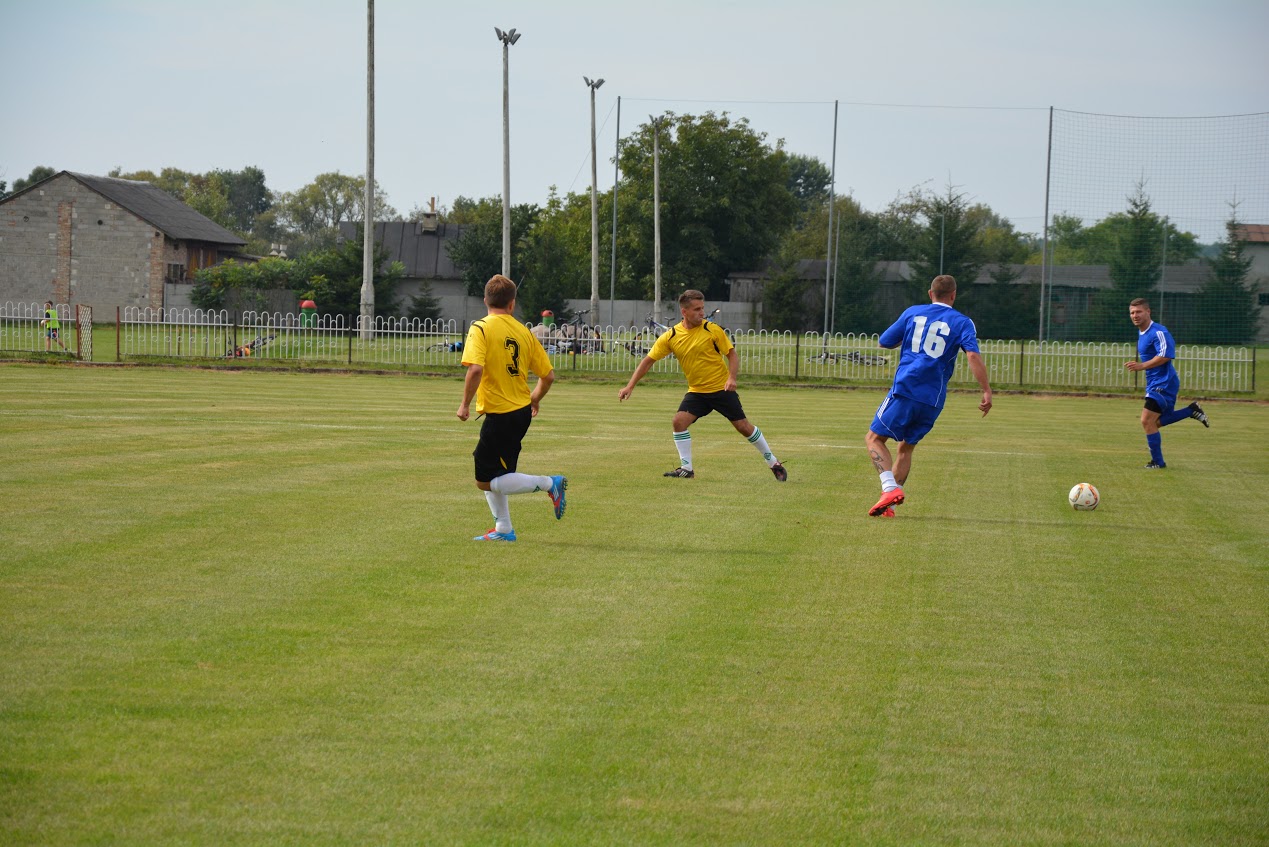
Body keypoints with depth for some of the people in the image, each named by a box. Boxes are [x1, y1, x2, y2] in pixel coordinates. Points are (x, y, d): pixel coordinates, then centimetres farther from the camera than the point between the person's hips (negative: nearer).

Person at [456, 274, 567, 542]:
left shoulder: (481, 329, -10)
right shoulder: (523, 331, 6)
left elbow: (475, 369, -25)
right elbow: (548, 375, 7)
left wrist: (465, 403, -12)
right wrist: (534, 400, 26)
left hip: (500, 416, -7)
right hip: (521, 412, 7)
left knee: (486, 480, 0)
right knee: (487, 466, 21)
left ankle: (550, 484, -6)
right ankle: (503, 529, 22)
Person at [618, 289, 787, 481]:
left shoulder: (712, 330, -11)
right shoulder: (671, 336, -5)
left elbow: (732, 354, -4)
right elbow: (648, 361, -1)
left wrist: (732, 378, -22)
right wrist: (630, 386, -7)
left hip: (722, 389, -3)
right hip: (696, 391, 3)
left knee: (743, 426, -1)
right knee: (679, 421, -17)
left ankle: (774, 463, 15)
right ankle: (686, 469, -6)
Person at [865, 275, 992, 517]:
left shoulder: (912, 313, 10)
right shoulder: (962, 322, 5)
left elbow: (884, 342, 18)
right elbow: (973, 356, -11)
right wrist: (987, 392, -12)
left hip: (904, 390, -2)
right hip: (933, 399, 2)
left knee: (874, 438, 6)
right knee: (906, 447, 16)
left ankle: (890, 488, -18)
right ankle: (888, 506, 8)